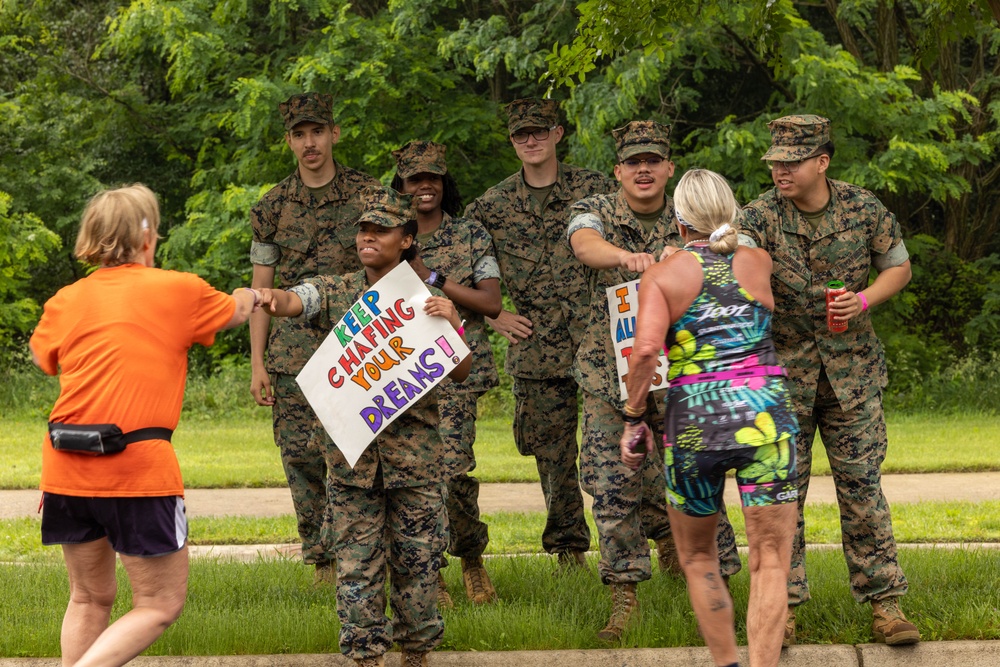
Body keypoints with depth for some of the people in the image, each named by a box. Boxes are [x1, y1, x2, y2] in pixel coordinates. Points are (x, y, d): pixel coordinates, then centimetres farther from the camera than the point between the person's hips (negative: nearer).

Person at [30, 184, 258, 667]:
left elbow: (42, 357, 28)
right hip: (138, 465, -5)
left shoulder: (67, 301, 8)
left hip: (67, 466, 5)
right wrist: (251, 296, 46)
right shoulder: (178, 290, 2)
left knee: (90, 598, 19)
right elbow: (235, 311, 22)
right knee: (161, 604, 4)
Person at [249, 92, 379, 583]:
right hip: (294, 348, 2)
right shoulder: (274, 207, 8)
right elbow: (261, 289, 10)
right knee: (301, 455, 0)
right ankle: (322, 559, 9)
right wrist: (257, 362, 4)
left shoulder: (367, 195, 3)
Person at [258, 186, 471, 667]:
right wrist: (272, 299, -38)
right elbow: (295, 300, -15)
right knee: (357, 562, 0)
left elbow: (459, 374, 2)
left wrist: (452, 325, -15)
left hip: (415, 451, 0)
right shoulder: (335, 292, 6)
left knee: (417, 559, 5)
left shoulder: (428, 301, 6)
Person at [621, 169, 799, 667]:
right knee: (769, 563, 1)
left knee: (697, 557, 19)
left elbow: (646, 349, -14)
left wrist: (633, 419, -4)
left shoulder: (663, 275, 1)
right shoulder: (759, 263, 10)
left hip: (693, 421, -1)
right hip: (764, 416, 1)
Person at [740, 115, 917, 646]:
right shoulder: (762, 215, -8)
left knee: (861, 483, 0)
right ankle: (782, 605, 12)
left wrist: (864, 300, -11)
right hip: (782, 369, 0)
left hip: (851, 368, 0)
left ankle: (884, 602, 7)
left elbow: (898, 267, 7)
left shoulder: (863, 210, -4)